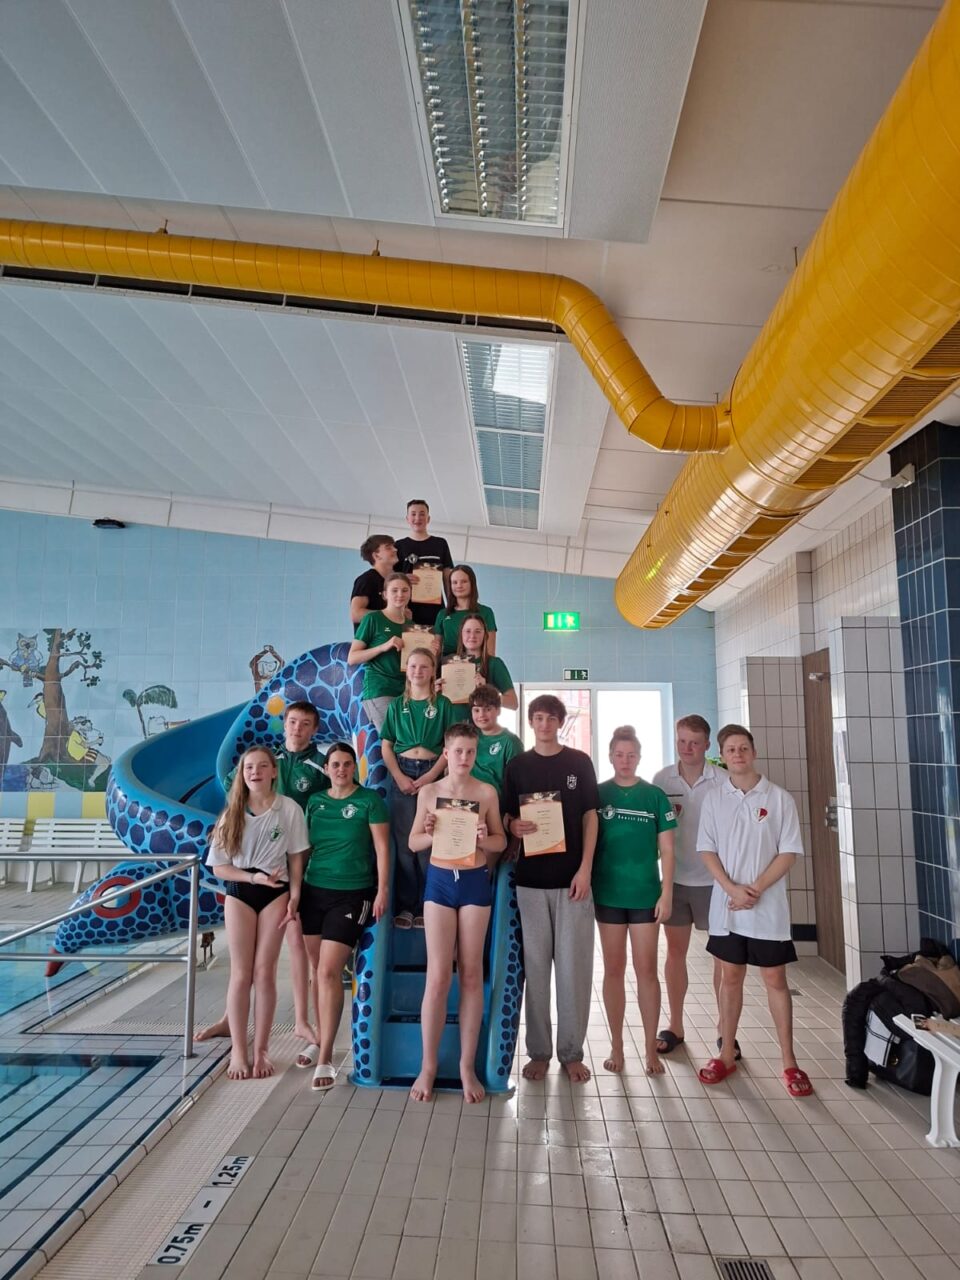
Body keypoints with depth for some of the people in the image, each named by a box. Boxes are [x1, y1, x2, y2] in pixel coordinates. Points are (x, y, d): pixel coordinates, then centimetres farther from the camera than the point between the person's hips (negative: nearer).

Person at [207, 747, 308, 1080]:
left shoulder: (289, 809, -6)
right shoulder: (232, 813, -2)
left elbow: (296, 858, 0)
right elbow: (219, 867, -2)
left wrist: (294, 897, -7)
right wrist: (255, 877, -15)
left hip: (275, 894, -1)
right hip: (239, 894, 1)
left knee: (265, 973, 2)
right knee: (241, 974, 5)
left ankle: (261, 1050, 15)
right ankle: (238, 1051, 15)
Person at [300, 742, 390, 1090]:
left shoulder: (370, 800, -4)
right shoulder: (315, 802, 8)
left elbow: (382, 848, -5)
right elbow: (304, 847, 14)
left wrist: (383, 890, -11)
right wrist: (294, 889, 11)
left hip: (352, 894, -4)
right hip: (313, 891, 4)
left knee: (329, 972, -10)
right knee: (318, 971, 11)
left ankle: (325, 1059, -2)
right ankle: (320, 1040, 28)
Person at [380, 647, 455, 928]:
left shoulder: (442, 704, 4)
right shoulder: (397, 705, 9)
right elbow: (386, 746, 6)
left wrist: (430, 776, -11)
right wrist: (399, 777, -8)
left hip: (432, 773, -1)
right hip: (402, 774, 2)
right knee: (403, 842, 2)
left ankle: (425, 907, 7)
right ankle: (405, 906, 9)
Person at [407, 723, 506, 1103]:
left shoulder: (487, 792, -1)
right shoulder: (429, 791, 0)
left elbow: (501, 841, 4)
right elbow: (413, 842, 4)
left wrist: (486, 840, -18)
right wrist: (431, 835, -18)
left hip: (475, 882, 0)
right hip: (440, 880, 0)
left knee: (471, 974, 5)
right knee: (438, 976, -2)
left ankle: (467, 1066, 17)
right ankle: (428, 1065, 13)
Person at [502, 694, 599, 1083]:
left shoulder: (580, 762, 4)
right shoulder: (517, 766, 6)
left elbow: (590, 816, 2)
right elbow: (507, 818, 9)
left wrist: (585, 869, -7)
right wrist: (514, 826, -15)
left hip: (572, 877, -1)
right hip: (531, 879, 1)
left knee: (574, 965, 3)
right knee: (535, 966, 6)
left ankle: (571, 1051, 17)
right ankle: (539, 1051, 18)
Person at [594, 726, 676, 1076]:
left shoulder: (655, 796, 0)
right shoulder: (597, 794, 0)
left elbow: (666, 850, 1)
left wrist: (666, 894, -4)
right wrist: (587, 890, -1)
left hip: (646, 894, 0)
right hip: (608, 894, 1)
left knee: (647, 970, 5)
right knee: (613, 970, 9)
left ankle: (650, 1047, 17)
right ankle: (616, 1045, 20)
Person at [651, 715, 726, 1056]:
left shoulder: (723, 781, -8)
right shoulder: (661, 779, 0)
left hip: (714, 880, -2)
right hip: (675, 878, 2)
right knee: (675, 950, 11)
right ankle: (675, 1026, 23)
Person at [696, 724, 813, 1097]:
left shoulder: (779, 798, -4)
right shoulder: (714, 798, 1)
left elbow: (789, 852, -6)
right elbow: (707, 850, 1)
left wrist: (756, 889, -13)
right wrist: (733, 889, -12)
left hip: (768, 906, -2)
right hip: (726, 905, 2)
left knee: (775, 979, 5)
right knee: (731, 976, 11)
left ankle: (789, 1062, 17)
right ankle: (727, 1055, 22)